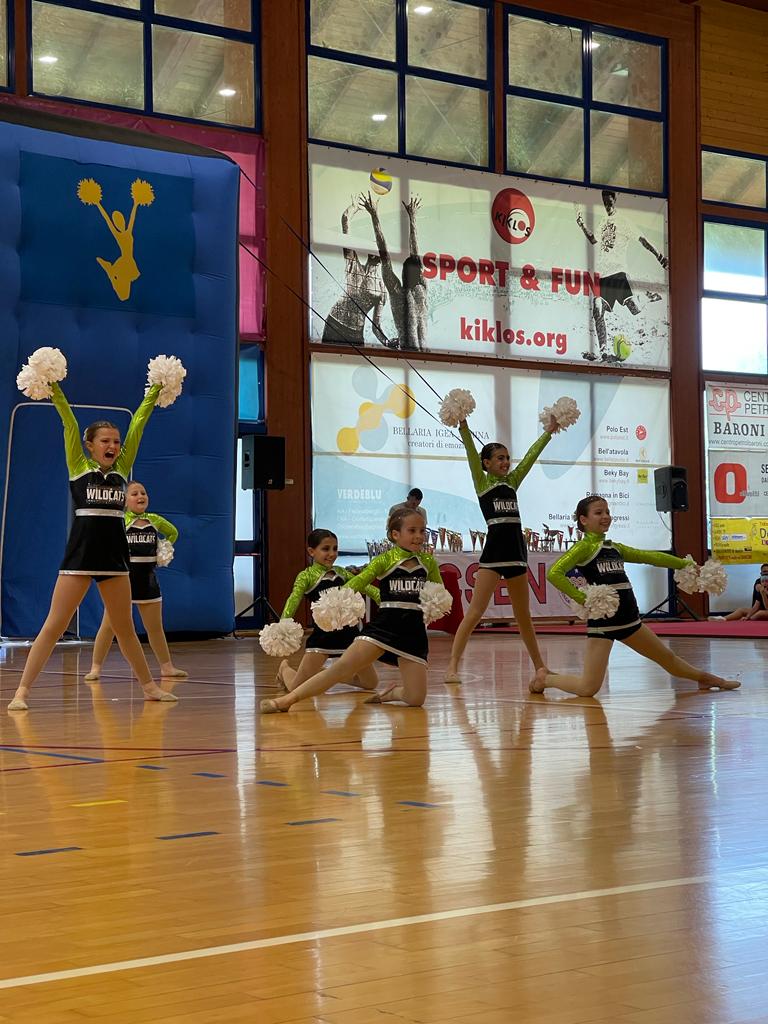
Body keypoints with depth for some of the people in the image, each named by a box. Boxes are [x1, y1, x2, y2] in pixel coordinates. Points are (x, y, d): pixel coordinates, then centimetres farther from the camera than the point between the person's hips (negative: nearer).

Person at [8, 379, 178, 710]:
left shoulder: (122, 469, 9)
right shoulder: (79, 467, 1)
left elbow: (138, 424, 9)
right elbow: (70, 424, -6)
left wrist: (155, 392, 9)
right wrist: (54, 388, -12)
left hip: (114, 555, 4)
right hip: (80, 554, -4)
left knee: (124, 627, 16)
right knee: (53, 626, -6)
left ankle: (150, 687, 26)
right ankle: (22, 691, -5)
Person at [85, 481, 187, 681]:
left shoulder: (155, 520, 6)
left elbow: (173, 533, 24)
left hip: (147, 578, 4)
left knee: (155, 627, 13)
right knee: (109, 625, -4)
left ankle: (167, 667, 21)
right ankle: (95, 667, 3)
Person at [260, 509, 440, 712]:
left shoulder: (428, 562, 9)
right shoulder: (384, 560, 1)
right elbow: (360, 581, -8)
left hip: (415, 631, 3)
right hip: (383, 624, -2)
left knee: (415, 699, -8)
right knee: (343, 666, -21)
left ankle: (393, 692, 27)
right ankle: (287, 700, -22)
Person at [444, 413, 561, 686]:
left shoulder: (512, 482, 17)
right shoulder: (482, 482, 3)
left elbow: (531, 456, 18)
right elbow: (471, 452, -10)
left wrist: (548, 432, 15)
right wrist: (463, 427, -22)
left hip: (516, 550, 6)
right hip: (493, 550, -6)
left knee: (523, 614, 15)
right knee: (475, 611, -12)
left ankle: (539, 665, 24)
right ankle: (453, 666, -13)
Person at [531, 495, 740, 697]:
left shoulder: (615, 548, 15)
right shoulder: (584, 547, -7)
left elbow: (650, 557, 22)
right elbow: (554, 573, -20)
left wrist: (685, 564, 24)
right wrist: (582, 598, -20)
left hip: (628, 619, 7)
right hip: (601, 620, -7)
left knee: (667, 657, 22)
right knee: (588, 688, -11)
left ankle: (706, 679, 43)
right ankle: (545, 679, 12)